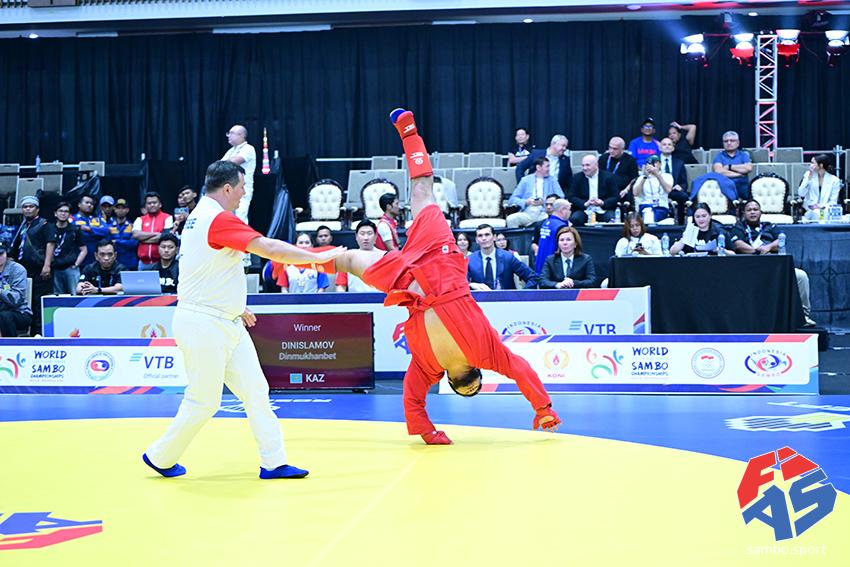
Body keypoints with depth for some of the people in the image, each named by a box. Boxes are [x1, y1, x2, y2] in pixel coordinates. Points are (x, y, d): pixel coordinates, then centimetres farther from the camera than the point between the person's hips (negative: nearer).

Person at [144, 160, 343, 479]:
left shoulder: (200, 216, 13)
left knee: (255, 390, 6)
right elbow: (271, 250, -25)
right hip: (203, 325, -10)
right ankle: (160, 457, 19)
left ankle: (273, 462, 9)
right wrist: (317, 257, -15)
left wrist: (235, 308, 25)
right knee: (203, 402, 1)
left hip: (226, 324, 10)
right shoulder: (219, 219, -19)